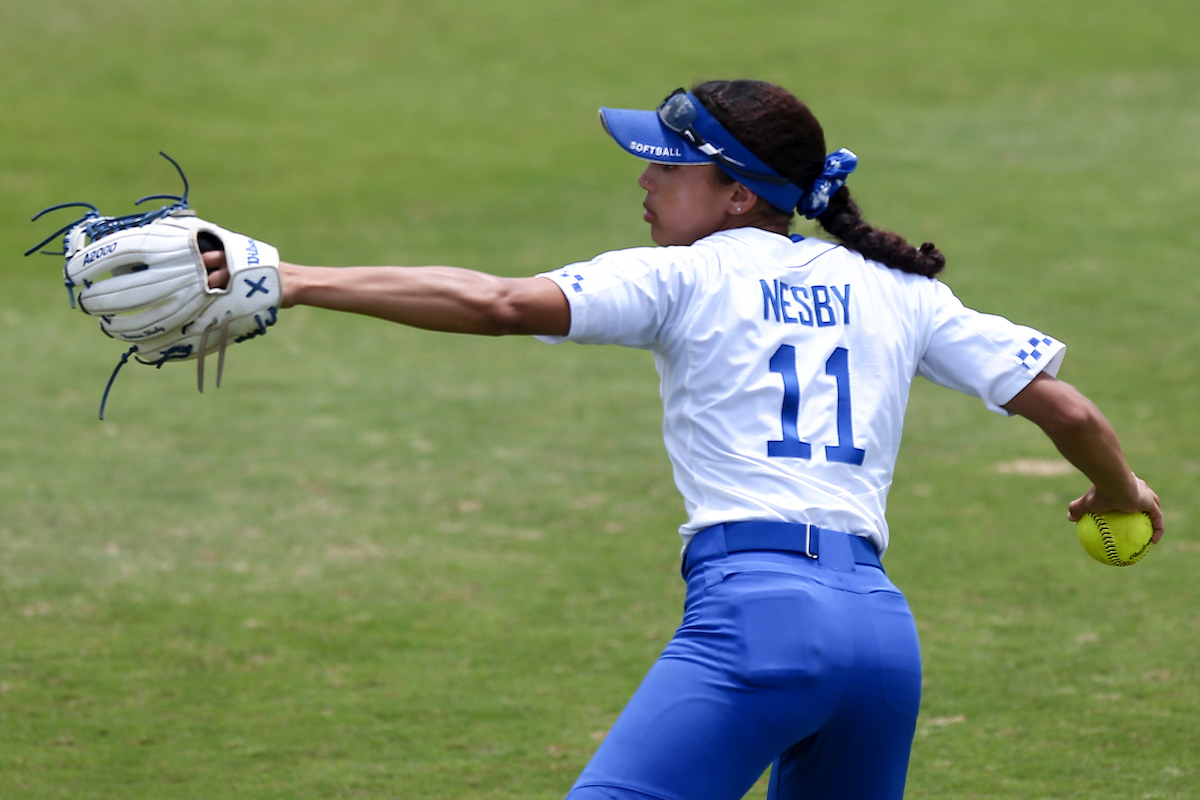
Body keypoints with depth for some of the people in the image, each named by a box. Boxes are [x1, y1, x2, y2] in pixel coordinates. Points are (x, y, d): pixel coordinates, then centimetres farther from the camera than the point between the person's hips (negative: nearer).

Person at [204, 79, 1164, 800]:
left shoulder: (685, 276, 5)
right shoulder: (897, 291, 19)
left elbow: (502, 304, -9)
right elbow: (1065, 409, 18)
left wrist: (295, 283, -10)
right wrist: (1123, 492, 39)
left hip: (754, 607, -6)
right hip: (884, 625, 7)